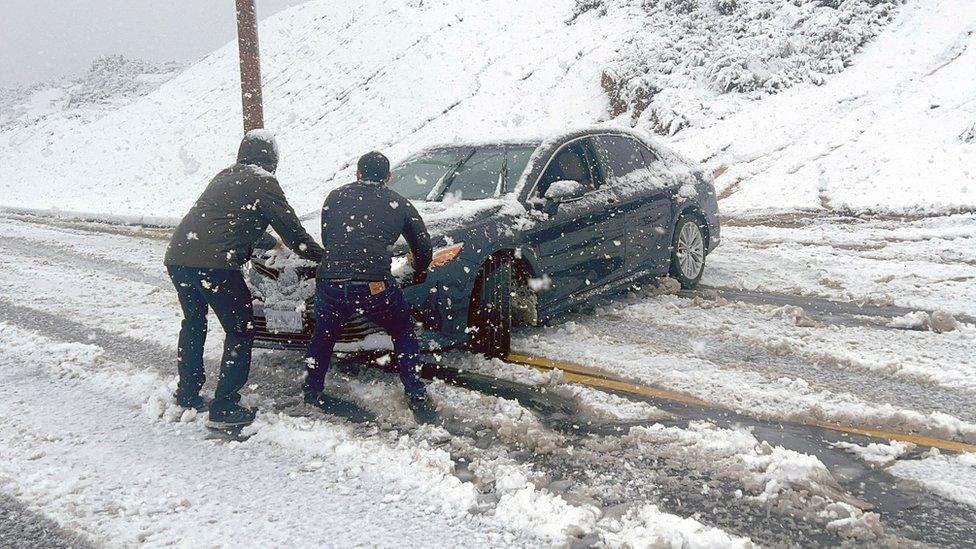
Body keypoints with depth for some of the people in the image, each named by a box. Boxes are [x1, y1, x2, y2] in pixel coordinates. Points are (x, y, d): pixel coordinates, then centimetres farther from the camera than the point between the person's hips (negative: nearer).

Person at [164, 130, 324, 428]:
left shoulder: (224, 178, 25)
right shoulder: (263, 183, 3)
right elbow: (291, 228, 3)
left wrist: (270, 242, 53)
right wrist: (323, 256, 17)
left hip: (177, 256, 8)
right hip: (214, 263, -8)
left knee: (193, 323, 26)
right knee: (240, 332, 5)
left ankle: (187, 394, 35)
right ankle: (224, 408, 4)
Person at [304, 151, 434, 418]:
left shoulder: (336, 197, 17)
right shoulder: (399, 204, 13)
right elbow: (424, 248, 19)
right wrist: (419, 271, 40)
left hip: (330, 282, 2)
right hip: (375, 285, -2)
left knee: (324, 334, 29)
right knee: (404, 332, 21)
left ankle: (312, 391, 32)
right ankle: (416, 396, 15)